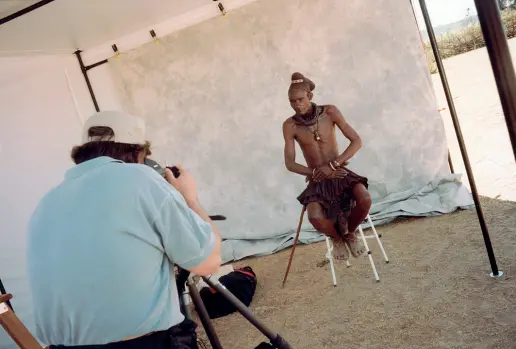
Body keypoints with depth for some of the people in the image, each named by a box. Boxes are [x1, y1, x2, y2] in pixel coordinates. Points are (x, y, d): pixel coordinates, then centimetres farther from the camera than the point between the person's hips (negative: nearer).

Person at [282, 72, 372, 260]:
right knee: (315, 217, -29)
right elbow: (289, 163, -6)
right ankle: (337, 237, 10)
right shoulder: (290, 125, -6)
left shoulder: (329, 112, -7)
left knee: (365, 199, -29)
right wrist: (316, 172, -20)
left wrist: (333, 165, -19)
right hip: (317, 180, 0)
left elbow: (357, 141, -8)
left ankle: (350, 233, 6)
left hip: (339, 173, 0)